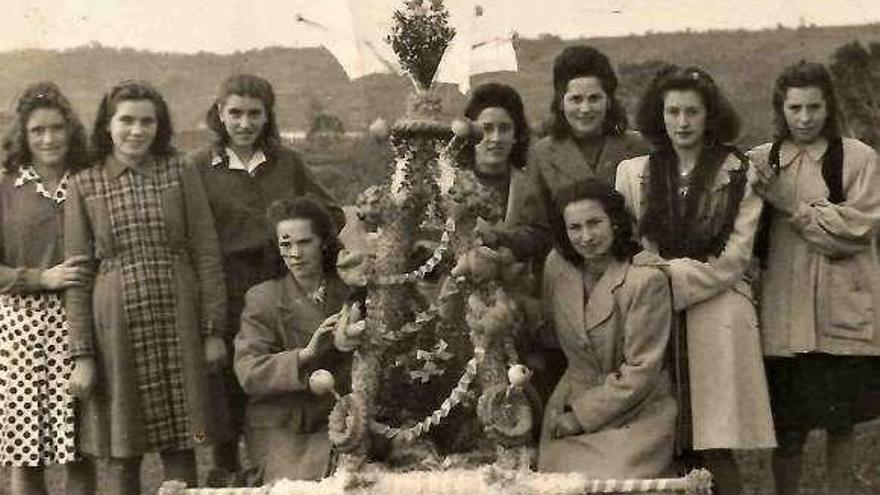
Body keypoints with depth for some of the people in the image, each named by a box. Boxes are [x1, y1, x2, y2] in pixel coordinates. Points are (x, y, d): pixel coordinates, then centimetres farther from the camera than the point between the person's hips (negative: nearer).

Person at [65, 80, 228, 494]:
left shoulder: (181, 176, 5)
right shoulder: (84, 186, 4)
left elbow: (207, 256, 3)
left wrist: (214, 330, -3)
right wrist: (81, 353, -2)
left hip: (178, 325, 0)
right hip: (116, 327, 0)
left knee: (180, 448, 5)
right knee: (121, 455, 5)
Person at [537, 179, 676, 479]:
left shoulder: (647, 279, -17)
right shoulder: (557, 265, -1)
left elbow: (641, 370, -15)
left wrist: (582, 416, -12)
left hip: (636, 413, -4)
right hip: (575, 396, 4)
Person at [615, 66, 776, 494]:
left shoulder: (739, 174, 5)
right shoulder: (633, 172, 14)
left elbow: (734, 258, -1)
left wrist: (674, 280, -9)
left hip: (718, 317, -2)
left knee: (716, 452, -9)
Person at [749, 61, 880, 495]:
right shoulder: (760, 161, 7)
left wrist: (792, 206, -13)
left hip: (843, 312, -1)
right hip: (784, 311, 1)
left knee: (840, 424, 10)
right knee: (788, 427, 5)